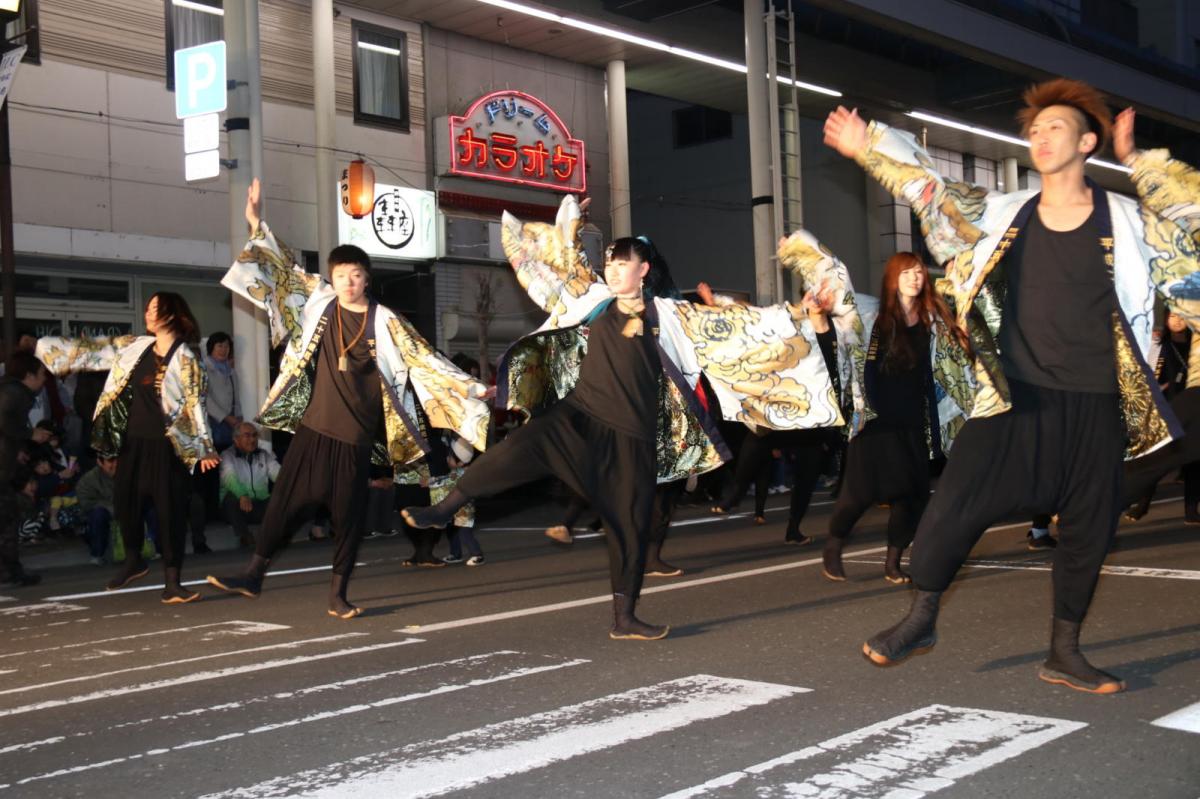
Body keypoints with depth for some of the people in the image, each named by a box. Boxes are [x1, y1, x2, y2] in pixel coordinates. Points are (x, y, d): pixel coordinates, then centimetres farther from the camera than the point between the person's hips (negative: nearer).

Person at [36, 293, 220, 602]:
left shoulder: (185, 358, -6)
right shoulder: (134, 347, 9)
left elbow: (195, 404, -9)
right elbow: (92, 351, 14)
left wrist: (204, 448, -13)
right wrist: (46, 345, 12)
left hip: (167, 448, -5)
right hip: (132, 443, 6)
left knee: (170, 512, -5)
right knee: (126, 504, 12)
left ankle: (172, 582, 2)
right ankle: (133, 561, 36)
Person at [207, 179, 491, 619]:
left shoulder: (384, 321, -5)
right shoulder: (320, 301, 2)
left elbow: (424, 360, -4)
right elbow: (285, 269, 11)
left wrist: (470, 388, -8)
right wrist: (257, 224, 7)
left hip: (356, 435, -2)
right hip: (314, 427, 2)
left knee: (348, 515, 4)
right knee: (285, 500, 5)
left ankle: (338, 594, 16)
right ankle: (254, 574, 18)